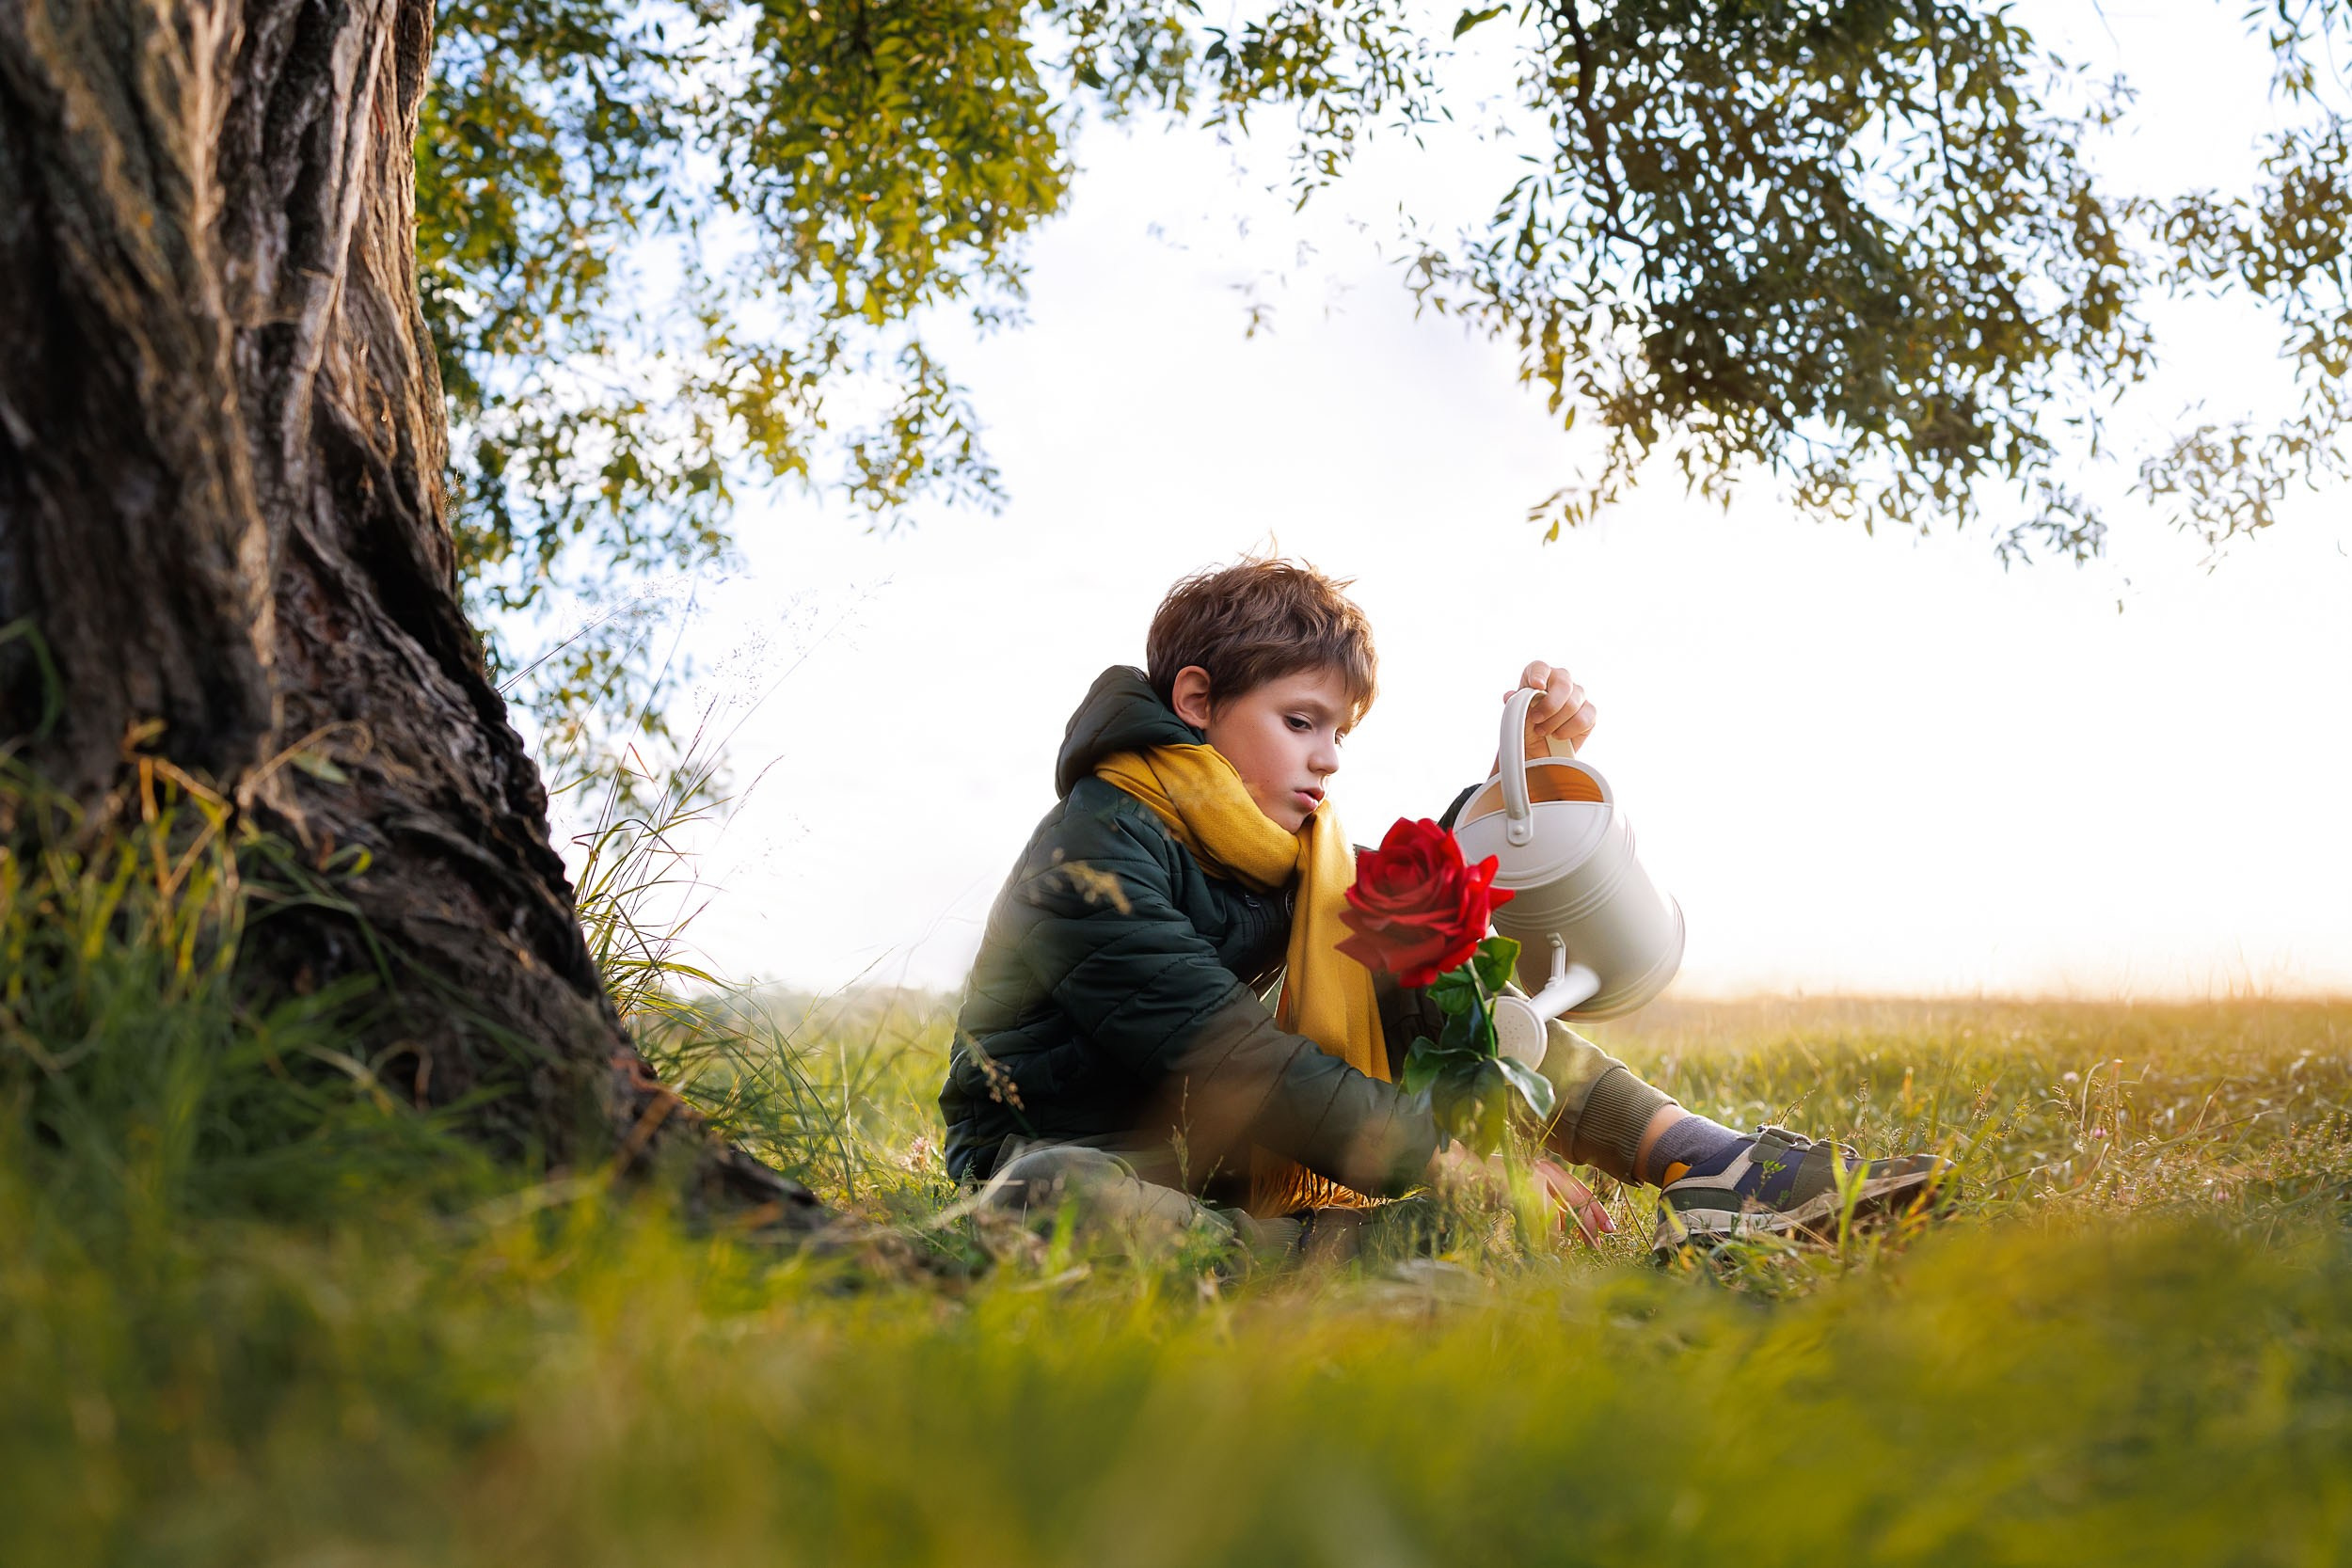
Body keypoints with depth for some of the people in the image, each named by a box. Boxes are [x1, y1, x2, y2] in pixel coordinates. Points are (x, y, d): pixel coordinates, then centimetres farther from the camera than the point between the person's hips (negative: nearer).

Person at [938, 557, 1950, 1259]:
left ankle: (1706, 1169, -10)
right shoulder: (1096, 854, -20)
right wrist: (1460, 1169, -30)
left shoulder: (1270, 838, 7)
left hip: (1220, 1143, 7)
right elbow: (1240, 1062, -28)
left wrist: (1526, 765, 1)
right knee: (1050, 1207, -44)